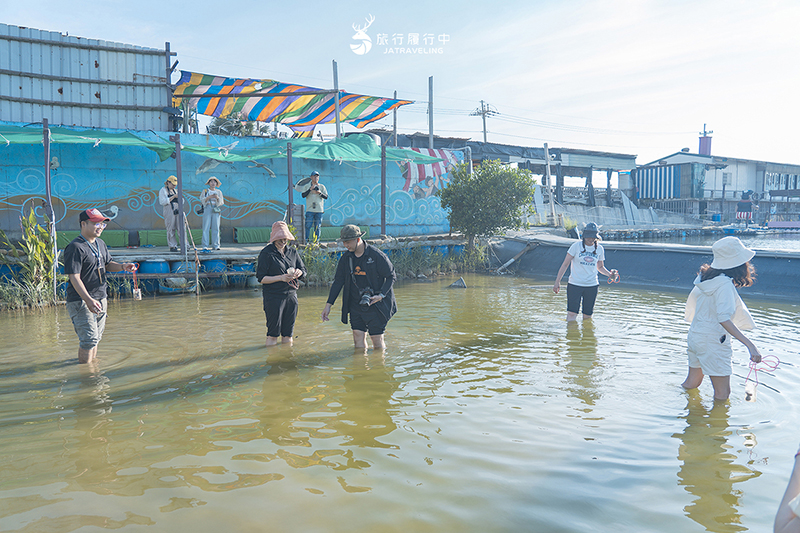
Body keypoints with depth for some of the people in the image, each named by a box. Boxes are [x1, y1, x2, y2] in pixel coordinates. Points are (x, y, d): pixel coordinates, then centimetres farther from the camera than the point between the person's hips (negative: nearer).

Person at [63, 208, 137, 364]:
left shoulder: (100, 243, 11)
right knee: (89, 339, -7)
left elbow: (108, 264, 19)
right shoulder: (75, 247, -16)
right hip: (81, 300, -8)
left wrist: (122, 266, -3)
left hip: (101, 298, 8)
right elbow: (74, 278, -21)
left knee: (96, 337, 17)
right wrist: (88, 300, -29)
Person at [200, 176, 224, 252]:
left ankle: (216, 245, 1)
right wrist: (209, 197, -12)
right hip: (207, 209, -1)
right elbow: (202, 200, 3)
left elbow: (221, 203, 10)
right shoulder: (205, 191, 13)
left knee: (216, 228, -3)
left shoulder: (219, 192, 16)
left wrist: (217, 198, -9)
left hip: (216, 210, 1)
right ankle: (205, 246, -7)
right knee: (206, 228, -7)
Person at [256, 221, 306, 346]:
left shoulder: (292, 251, 9)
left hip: (291, 295, 5)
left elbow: (303, 271, 14)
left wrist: (298, 272, -10)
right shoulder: (266, 253, -6)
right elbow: (261, 278, -9)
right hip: (273, 297, -4)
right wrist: (281, 278, -20)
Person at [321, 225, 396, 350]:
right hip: (355, 305, 4)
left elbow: (391, 276, -6)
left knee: (377, 340, 0)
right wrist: (328, 305, 3)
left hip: (375, 304, -4)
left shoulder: (377, 255, -12)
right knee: (358, 337, 2)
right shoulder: (345, 258, 3)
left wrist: (381, 295, -19)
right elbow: (338, 282, 8)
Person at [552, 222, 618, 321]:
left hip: (592, 286, 3)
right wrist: (557, 282, -3)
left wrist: (610, 274, -1)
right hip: (575, 284, -3)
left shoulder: (599, 249, 6)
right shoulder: (576, 246, -4)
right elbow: (565, 264, 0)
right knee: (572, 314, -10)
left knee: (587, 316, 6)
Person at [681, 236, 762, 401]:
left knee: (691, 384, 25)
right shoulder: (724, 284, -23)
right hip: (713, 342, -9)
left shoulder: (705, 278, 3)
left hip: (695, 336, 9)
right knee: (722, 394, 5)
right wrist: (750, 345, -39)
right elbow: (724, 319, -33)